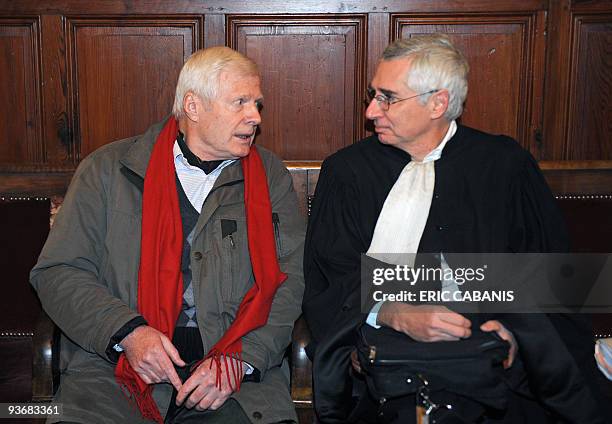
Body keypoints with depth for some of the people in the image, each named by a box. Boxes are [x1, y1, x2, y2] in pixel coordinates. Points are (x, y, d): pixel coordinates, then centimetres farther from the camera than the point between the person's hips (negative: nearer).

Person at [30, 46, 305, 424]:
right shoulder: (108, 170, 5)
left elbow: (291, 278, 4)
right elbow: (57, 272, 3)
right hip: (114, 366, 0)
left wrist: (240, 357, -10)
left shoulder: (271, 177, 10)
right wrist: (128, 332, -12)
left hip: (238, 376, 1)